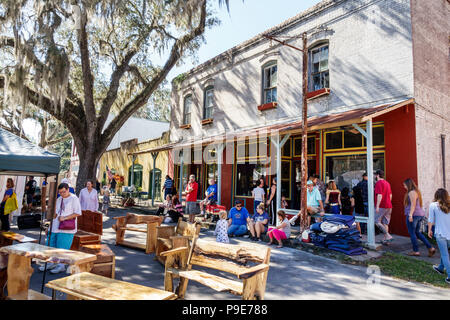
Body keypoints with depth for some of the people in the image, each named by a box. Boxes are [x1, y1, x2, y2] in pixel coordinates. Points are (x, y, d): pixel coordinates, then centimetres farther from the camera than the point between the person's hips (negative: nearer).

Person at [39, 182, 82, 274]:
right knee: (51, 245, 11)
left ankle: (61, 266, 9)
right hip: (55, 227, 7)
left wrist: (65, 218, -19)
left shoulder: (74, 198, -8)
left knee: (62, 247, -3)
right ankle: (51, 263, 25)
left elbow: (77, 213, -13)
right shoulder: (59, 199, 14)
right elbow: (56, 213, 20)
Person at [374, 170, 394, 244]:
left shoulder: (379, 183, -11)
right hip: (388, 206, 9)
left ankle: (388, 236, -10)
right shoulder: (387, 183, 17)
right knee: (385, 223, 11)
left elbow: (379, 195, -20)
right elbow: (390, 195, 21)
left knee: (377, 221, -3)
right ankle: (386, 239, 12)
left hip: (381, 206, -9)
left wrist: (377, 206, -21)